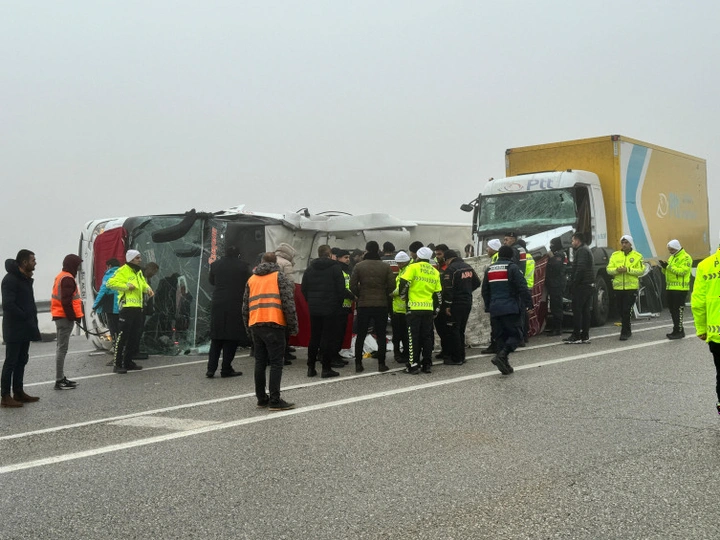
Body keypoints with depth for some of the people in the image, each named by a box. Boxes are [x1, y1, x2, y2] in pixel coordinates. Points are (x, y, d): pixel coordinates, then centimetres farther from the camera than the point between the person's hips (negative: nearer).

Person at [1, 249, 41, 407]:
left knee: (21, 361, 14)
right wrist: (26, 316, -17)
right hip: (14, 329, -9)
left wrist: (32, 320, 7)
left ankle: (18, 392, 22)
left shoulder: (25, 279, 13)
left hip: (25, 328, 9)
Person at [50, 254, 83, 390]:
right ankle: (59, 380, -8)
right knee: (62, 348, -9)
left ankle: (61, 377, 21)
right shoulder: (67, 278, -15)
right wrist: (74, 316, -17)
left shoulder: (61, 277, 17)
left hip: (60, 316, 11)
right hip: (65, 317, -11)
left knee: (61, 347, 14)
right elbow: (66, 301, -22)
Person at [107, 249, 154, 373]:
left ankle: (128, 362, 23)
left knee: (135, 337, 13)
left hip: (138, 308, 9)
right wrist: (126, 286, -21)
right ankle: (118, 365, -6)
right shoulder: (123, 271, -9)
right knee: (123, 336, -9)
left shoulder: (139, 272, 18)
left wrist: (147, 288, 12)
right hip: (127, 307, -9)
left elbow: (143, 283, 33)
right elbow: (110, 283, -16)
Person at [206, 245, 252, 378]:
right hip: (236, 305, -3)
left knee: (216, 337, 11)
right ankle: (226, 369, 4)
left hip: (218, 305, 3)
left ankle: (211, 368, 6)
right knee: (232, 337, 4)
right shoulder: (243, 266, -4)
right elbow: (250, 282, 4)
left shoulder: (215, 264, 4)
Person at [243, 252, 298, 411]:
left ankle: (261, 399, 15)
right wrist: (293, 326, -1)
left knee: (260, 362, 11)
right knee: (276, 363, -4)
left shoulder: (252, 279, 18)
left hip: (255, 326, 5)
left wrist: (248, 327, 24)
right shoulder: (279, 276, 3)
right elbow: (288, 302, -5)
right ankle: (275, 401, -6)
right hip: (274, 325, -5)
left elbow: (245, 306, 18)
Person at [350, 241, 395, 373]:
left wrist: (359, 295, 10)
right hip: (381, 305, 0)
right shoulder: (386, 267, -3)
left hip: (363, 305, 0)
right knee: (381, 336, 7)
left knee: (360, 336, 8)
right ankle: (381, 364, 7)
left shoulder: (359, 266, -3)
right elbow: (392, 285, -5)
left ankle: (358, 364, 8)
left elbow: (352, 285, -6)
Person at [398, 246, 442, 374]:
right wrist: (436, 310, 20)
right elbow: (438, 293, 14)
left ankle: (414, 365, -1)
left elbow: (404, 283, -14)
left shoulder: (414, 267, -4)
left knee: (414, 337, 0)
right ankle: (427, 365, 13)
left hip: (414, 308, -5)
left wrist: (403, 296, 4)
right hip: (429, 309, 5)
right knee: (427, 337, 11)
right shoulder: (435, 272, 12)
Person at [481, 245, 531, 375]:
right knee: (516, 334, -2)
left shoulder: (489, 269, 13)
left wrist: (488, 307, 25)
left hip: (495, 309, 6)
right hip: (510, 308, -6)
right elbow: (523, 288, -12)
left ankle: (504, 365, 8)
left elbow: (485, 291, 19)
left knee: (500, 336, 11)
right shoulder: (512, 267, -6)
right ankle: (501, 355, -23)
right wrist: (524, 304, -3)